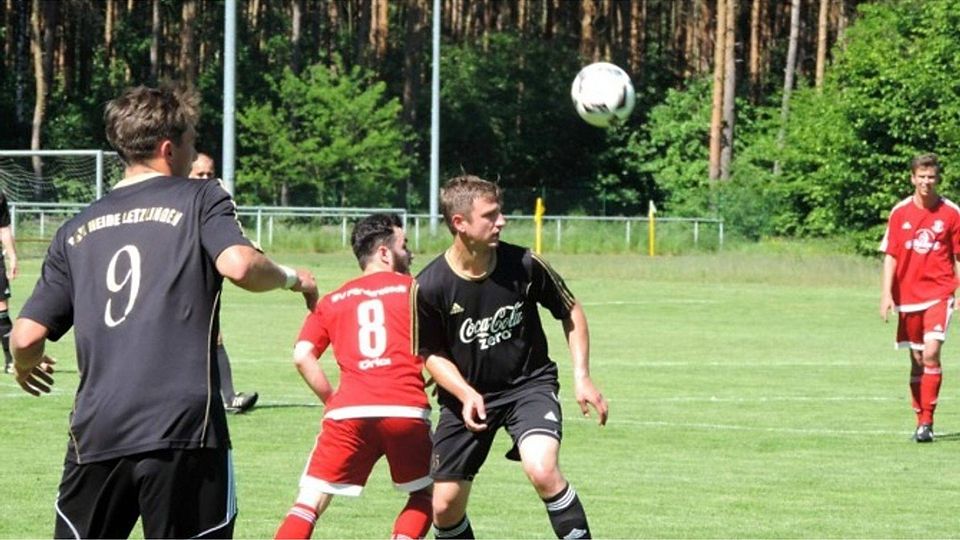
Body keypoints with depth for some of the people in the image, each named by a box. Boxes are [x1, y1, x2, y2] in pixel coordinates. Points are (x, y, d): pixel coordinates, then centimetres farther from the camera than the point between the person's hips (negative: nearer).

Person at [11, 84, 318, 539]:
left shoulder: (77, 230, 15)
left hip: (95, 433, 4)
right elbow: (238, 265, -16)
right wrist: (291, 278, 3)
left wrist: (26, 367, 32)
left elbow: (27, 336, 10)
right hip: (182, 430, -4)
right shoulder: (201, 201, 4)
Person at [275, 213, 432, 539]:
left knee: (311, 501, 4)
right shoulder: (413, 289, 11)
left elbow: (302, 356, 6)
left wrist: (330, 399, 14)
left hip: (349, 412, 1)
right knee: (425, 495, 21)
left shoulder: (332, 301, 19)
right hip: (407, 410, -1)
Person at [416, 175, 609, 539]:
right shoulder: (430, 286, -17)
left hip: (529, 384, -1)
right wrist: (465, 394, -18)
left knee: (543, 470, -28)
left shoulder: (524, 265, -15)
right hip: (467, 395, 1)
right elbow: (432, 354, -2)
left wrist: (582, 376, -4)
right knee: (445, 505, 3)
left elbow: (571, 312, 2)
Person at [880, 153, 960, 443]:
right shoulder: (900, 212, 2)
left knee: (931, 353, -17)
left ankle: (927, 422, -14)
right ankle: (920, 421, 18)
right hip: (908, 294, 2)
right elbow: (890, 255, 4)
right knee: (917, 360, 8)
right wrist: (887, 294, -5)